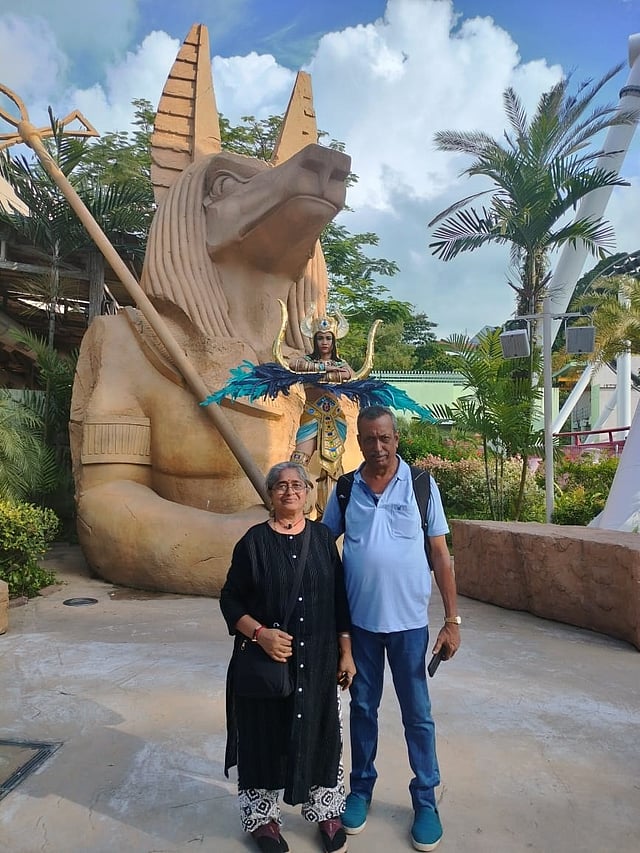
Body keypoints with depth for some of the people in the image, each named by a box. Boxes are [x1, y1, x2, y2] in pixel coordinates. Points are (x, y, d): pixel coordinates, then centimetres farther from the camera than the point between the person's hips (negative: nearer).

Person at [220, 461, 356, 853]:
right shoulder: (254, 541, -7)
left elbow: (339, 599, 4)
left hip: (317, 661, 2)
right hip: (266, 661, -2)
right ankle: (263, 817, 35)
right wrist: (259, 633, -20)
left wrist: (346, 653, 4)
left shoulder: (323, 537, 0)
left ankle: (327, 813, 37)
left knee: (320, 734, 14)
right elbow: (231, 600, -4)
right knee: (266, 737, 11)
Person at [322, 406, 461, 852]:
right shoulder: (345, 489, -3)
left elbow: (440, 555, -4)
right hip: (358, 620, 2)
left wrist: (452, 620, -5)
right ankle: (361, 788, 38)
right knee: (363, 707, 17)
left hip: (409, 622, -1)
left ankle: (425, 799, 33)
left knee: (417, 714, 13)